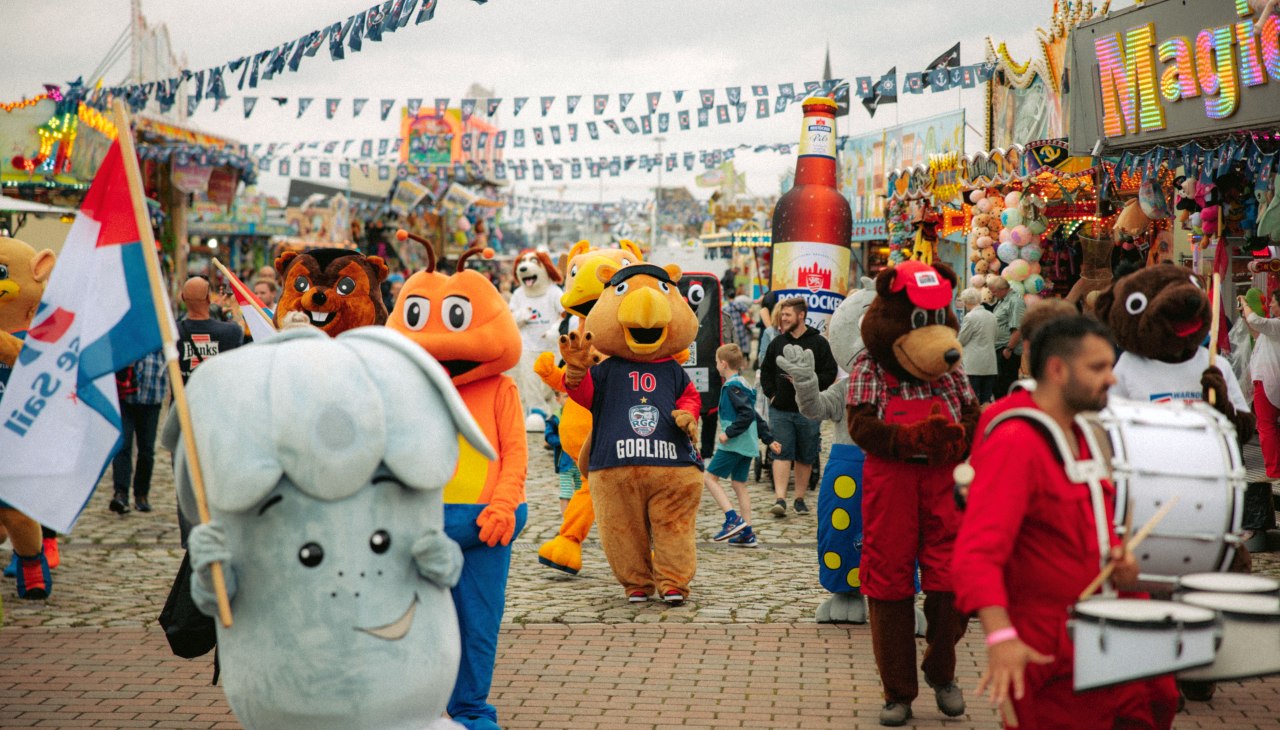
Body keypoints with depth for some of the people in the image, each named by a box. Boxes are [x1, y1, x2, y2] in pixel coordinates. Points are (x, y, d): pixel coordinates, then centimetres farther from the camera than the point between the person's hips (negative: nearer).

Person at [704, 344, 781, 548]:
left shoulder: (732, 387, -14)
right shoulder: (743, 384, 16)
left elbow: (747, 415, -23)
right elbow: (754, 416, 19)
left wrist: (729, 433, -20)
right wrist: (769, 439, 20)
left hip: (734, 444, -9)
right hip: (747, 445, 9)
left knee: (709, 477, -3)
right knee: (739, 484, 12)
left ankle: (733, 519, -13)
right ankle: (747, 533, 10)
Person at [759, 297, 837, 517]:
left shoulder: (818, 343, -2)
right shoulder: (777, 342, 8)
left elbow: (830, 374, -5)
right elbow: (765, 370, 18)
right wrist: (771, 393, 7)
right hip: (780, 410, 2)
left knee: (805, 457, 7)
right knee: (782, 453, -7)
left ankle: (800, 499, 17)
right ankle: (780, 499, -12)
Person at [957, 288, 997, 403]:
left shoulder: (970, 317, -11)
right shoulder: (992, 316, 10)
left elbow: (961, 341, -4)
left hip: (974, 365, -7)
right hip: (990, 365, 7)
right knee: (986, 401, 8)